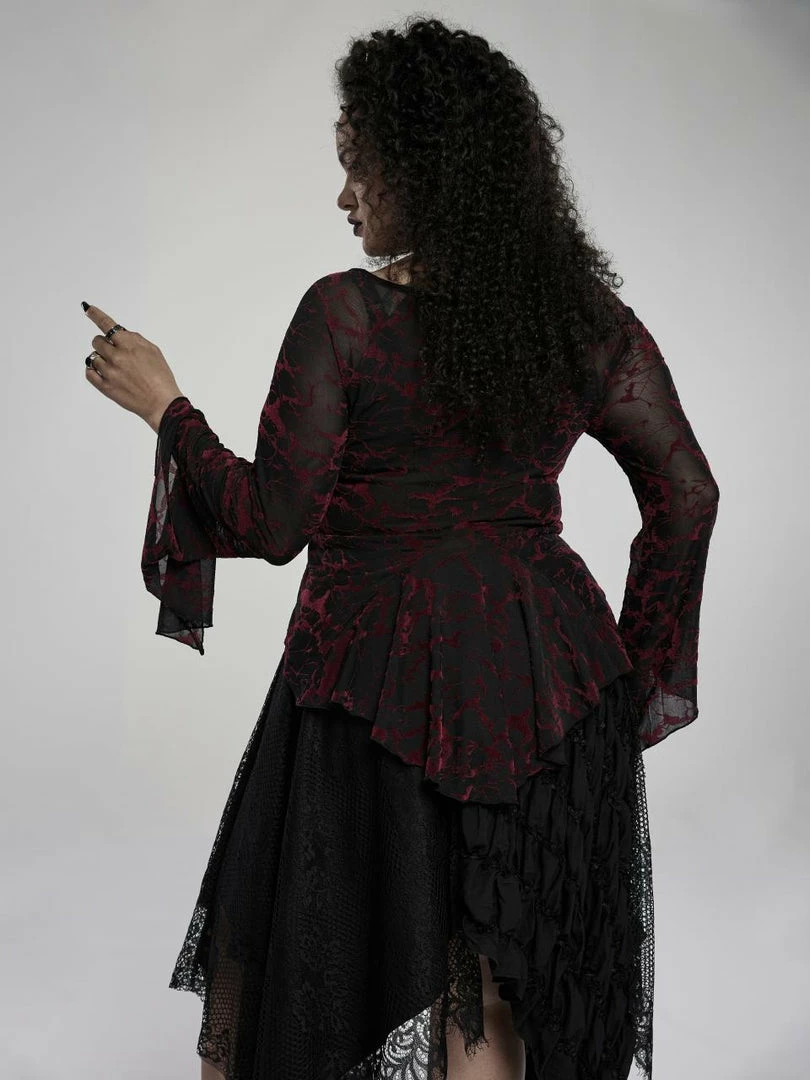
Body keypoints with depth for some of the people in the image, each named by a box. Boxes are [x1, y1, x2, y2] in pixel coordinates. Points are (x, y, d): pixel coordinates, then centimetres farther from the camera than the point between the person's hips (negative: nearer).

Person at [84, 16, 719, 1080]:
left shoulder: (346, 314, -15)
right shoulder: (585, 313, 0)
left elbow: (270, 523, -15)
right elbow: (688, 494, 2)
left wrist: (164, 405, -2)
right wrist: (637, 671, 11)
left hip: (380, 678, -4)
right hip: (546, 682, 5)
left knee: (278, 977, 18)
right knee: (496, 993, 18)